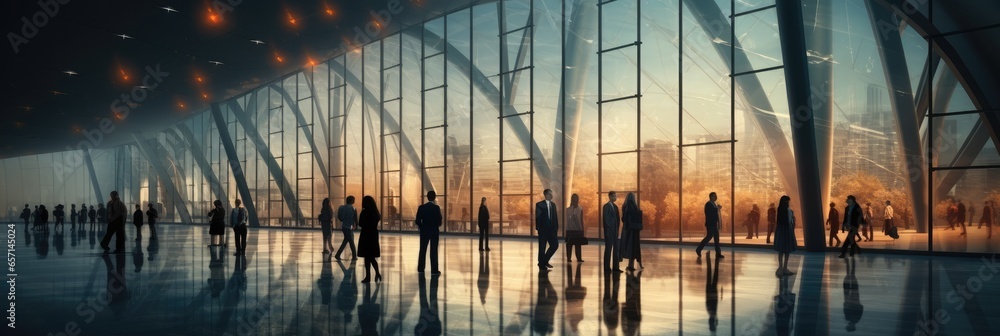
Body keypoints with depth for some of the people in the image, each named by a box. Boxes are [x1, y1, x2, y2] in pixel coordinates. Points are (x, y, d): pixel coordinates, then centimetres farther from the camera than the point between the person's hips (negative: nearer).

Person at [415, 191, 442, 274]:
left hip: (424, 231, 3)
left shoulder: (421, 207, -4)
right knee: (434, 251, 1)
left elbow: (418, 220, -4)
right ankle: (434, 270, 1)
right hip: (434, 231, -3)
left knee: (422, 250, 13)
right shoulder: (436, 207, -12)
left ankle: (421, 268, 18)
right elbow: (439, 221, -14)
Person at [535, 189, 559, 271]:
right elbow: (537, 217, -8)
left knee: (555, 245, -1)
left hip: (551, 229, 5)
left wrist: (556, 227, 3)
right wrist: (538, 228, -14)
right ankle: (542, 265, 11)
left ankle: (545, 261, 15)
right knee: (542, 248, 1)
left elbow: (555, 217, 11)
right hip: (543, 229, -5)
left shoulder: (553, 204, 12)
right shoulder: (539, 204, -4)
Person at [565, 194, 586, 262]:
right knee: (569, 245, 1)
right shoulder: (567, 209, -2)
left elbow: (581, 221, 7)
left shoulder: (580, 210, 3)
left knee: (578, 245, 2)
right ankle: (569, 258, 7)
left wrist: (582, 231, 7)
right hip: (569, 230, -1)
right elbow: (566, 220, 0)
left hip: (578, 230, 1)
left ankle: (579, 258, 6)